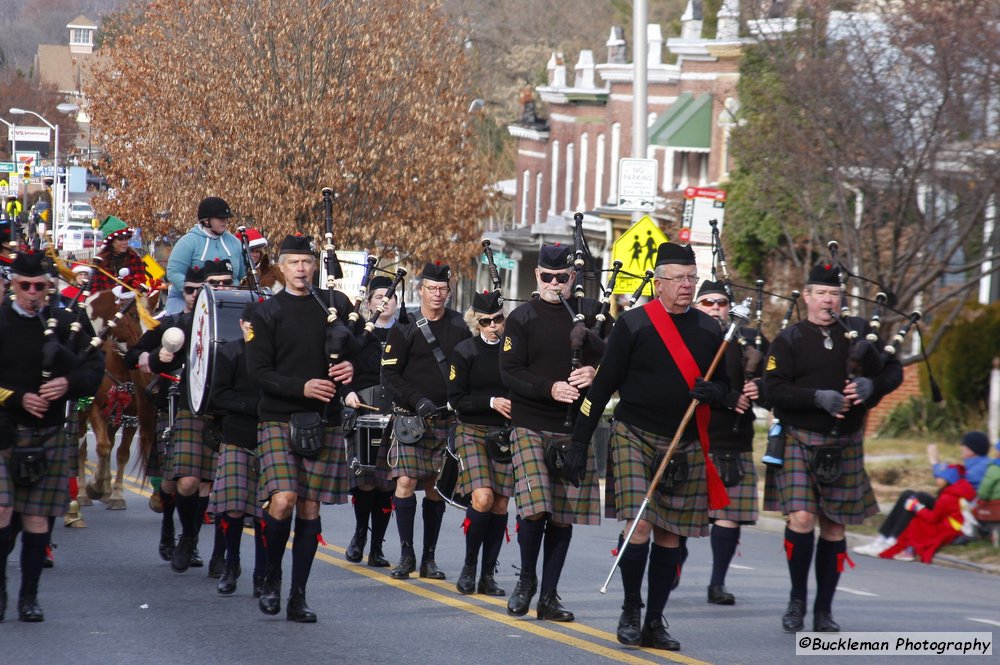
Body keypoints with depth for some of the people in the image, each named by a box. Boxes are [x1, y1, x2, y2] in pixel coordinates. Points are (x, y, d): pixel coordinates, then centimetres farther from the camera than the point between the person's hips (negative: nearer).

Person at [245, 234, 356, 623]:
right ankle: (271, 578, 5)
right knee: (283, 499, -18)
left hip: (324, 422, 3)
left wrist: (351, 368, -4)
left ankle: (298, 597, 10)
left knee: (310, 507, 4)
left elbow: (360, 350, 20)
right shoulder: (267, 313, 2)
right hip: (278, 419, -3)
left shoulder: (335, 306, 11)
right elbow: (259, 371, -4)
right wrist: (302, 387, -18)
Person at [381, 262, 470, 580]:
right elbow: (389, 375, -4)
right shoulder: (404, 329, -1)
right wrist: (418, 401, -16)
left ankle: (429, 558, 12)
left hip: (447, 419, 3)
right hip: (409, 418, -3)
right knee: (406, 481, -12)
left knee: (436, 486, 5)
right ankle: (406, 554, -2)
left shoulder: (459, 327, 8)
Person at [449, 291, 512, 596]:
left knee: (500, 504, 1)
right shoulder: (465, 351, -2)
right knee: (483, 499, -17)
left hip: (505, 434, 3)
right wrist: (491, 402, -15)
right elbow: (456, 399, -4)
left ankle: (488, 575, 10)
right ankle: (469, 567, 0)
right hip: (473, 431, -3)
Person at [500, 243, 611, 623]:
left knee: (563, 516, 4)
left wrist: (593, 372, -15)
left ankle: (549, 595, 12)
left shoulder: (591, 314, 8)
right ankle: (526, 580, 7)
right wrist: (550, 389, -19)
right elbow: (509, 373, -4)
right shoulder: (522, 318, 3)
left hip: (575, 427, 2)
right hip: (531, 426, -2)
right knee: (534, 507, -15)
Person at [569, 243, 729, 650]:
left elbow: (724, 383, 17)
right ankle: (631, 611, 3)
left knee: (670, 536, 5)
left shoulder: (709, 330, 7)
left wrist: (712, 393, -9)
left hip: (686, 445, 4)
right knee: (639, 526, -15)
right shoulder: (633, 325, -5)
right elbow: (602, 386, -3)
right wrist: (579, 444, -5)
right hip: (636, 437, -4)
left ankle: (654, 623, 14)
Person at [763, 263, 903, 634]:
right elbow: (773, 390, -9)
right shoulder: (789, 340, 0)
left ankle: (824, 610, 15)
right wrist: (819, 398, -20)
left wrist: (871, 385, -11)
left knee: (834, 527, 6)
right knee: (802, 519, -15)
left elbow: (894, 371, 10)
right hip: (799, 441, -3)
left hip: (845, 446, 3)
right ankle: (797, 599, 3)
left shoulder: (857, 332, 9)